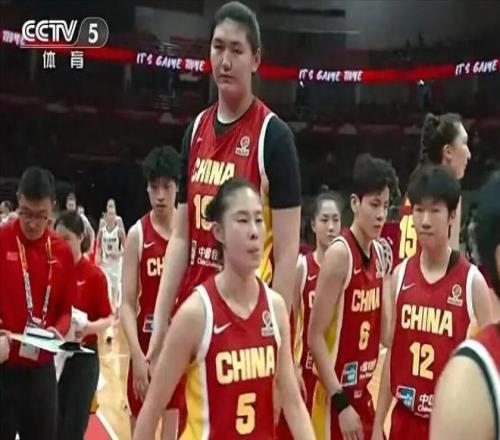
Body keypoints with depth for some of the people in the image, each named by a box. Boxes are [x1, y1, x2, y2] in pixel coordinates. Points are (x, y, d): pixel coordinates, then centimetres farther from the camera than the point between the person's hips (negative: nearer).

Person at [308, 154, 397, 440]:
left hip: (368, 396, 8)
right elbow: (315, 337, -18)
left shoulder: (380, 255, 6)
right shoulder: (339, 254, -17)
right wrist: (341, 403, -20)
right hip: (338, 400, -8)